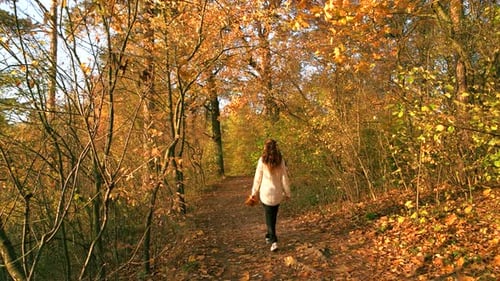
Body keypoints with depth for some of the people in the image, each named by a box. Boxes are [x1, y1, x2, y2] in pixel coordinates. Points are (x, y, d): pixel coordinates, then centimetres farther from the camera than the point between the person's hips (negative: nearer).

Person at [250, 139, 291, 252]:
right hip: (277, 193, 3)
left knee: (269, 217, 6)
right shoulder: (280, 161, -5)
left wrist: (254, 192, 6)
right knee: (273, 216, 21)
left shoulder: (262, 161, -11)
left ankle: (273, 241, -5)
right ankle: (269, 236, 37)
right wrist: (287, 193, 8)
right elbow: (284, 178, -2)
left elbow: (258, 178, -6)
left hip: (266, 192, -3)